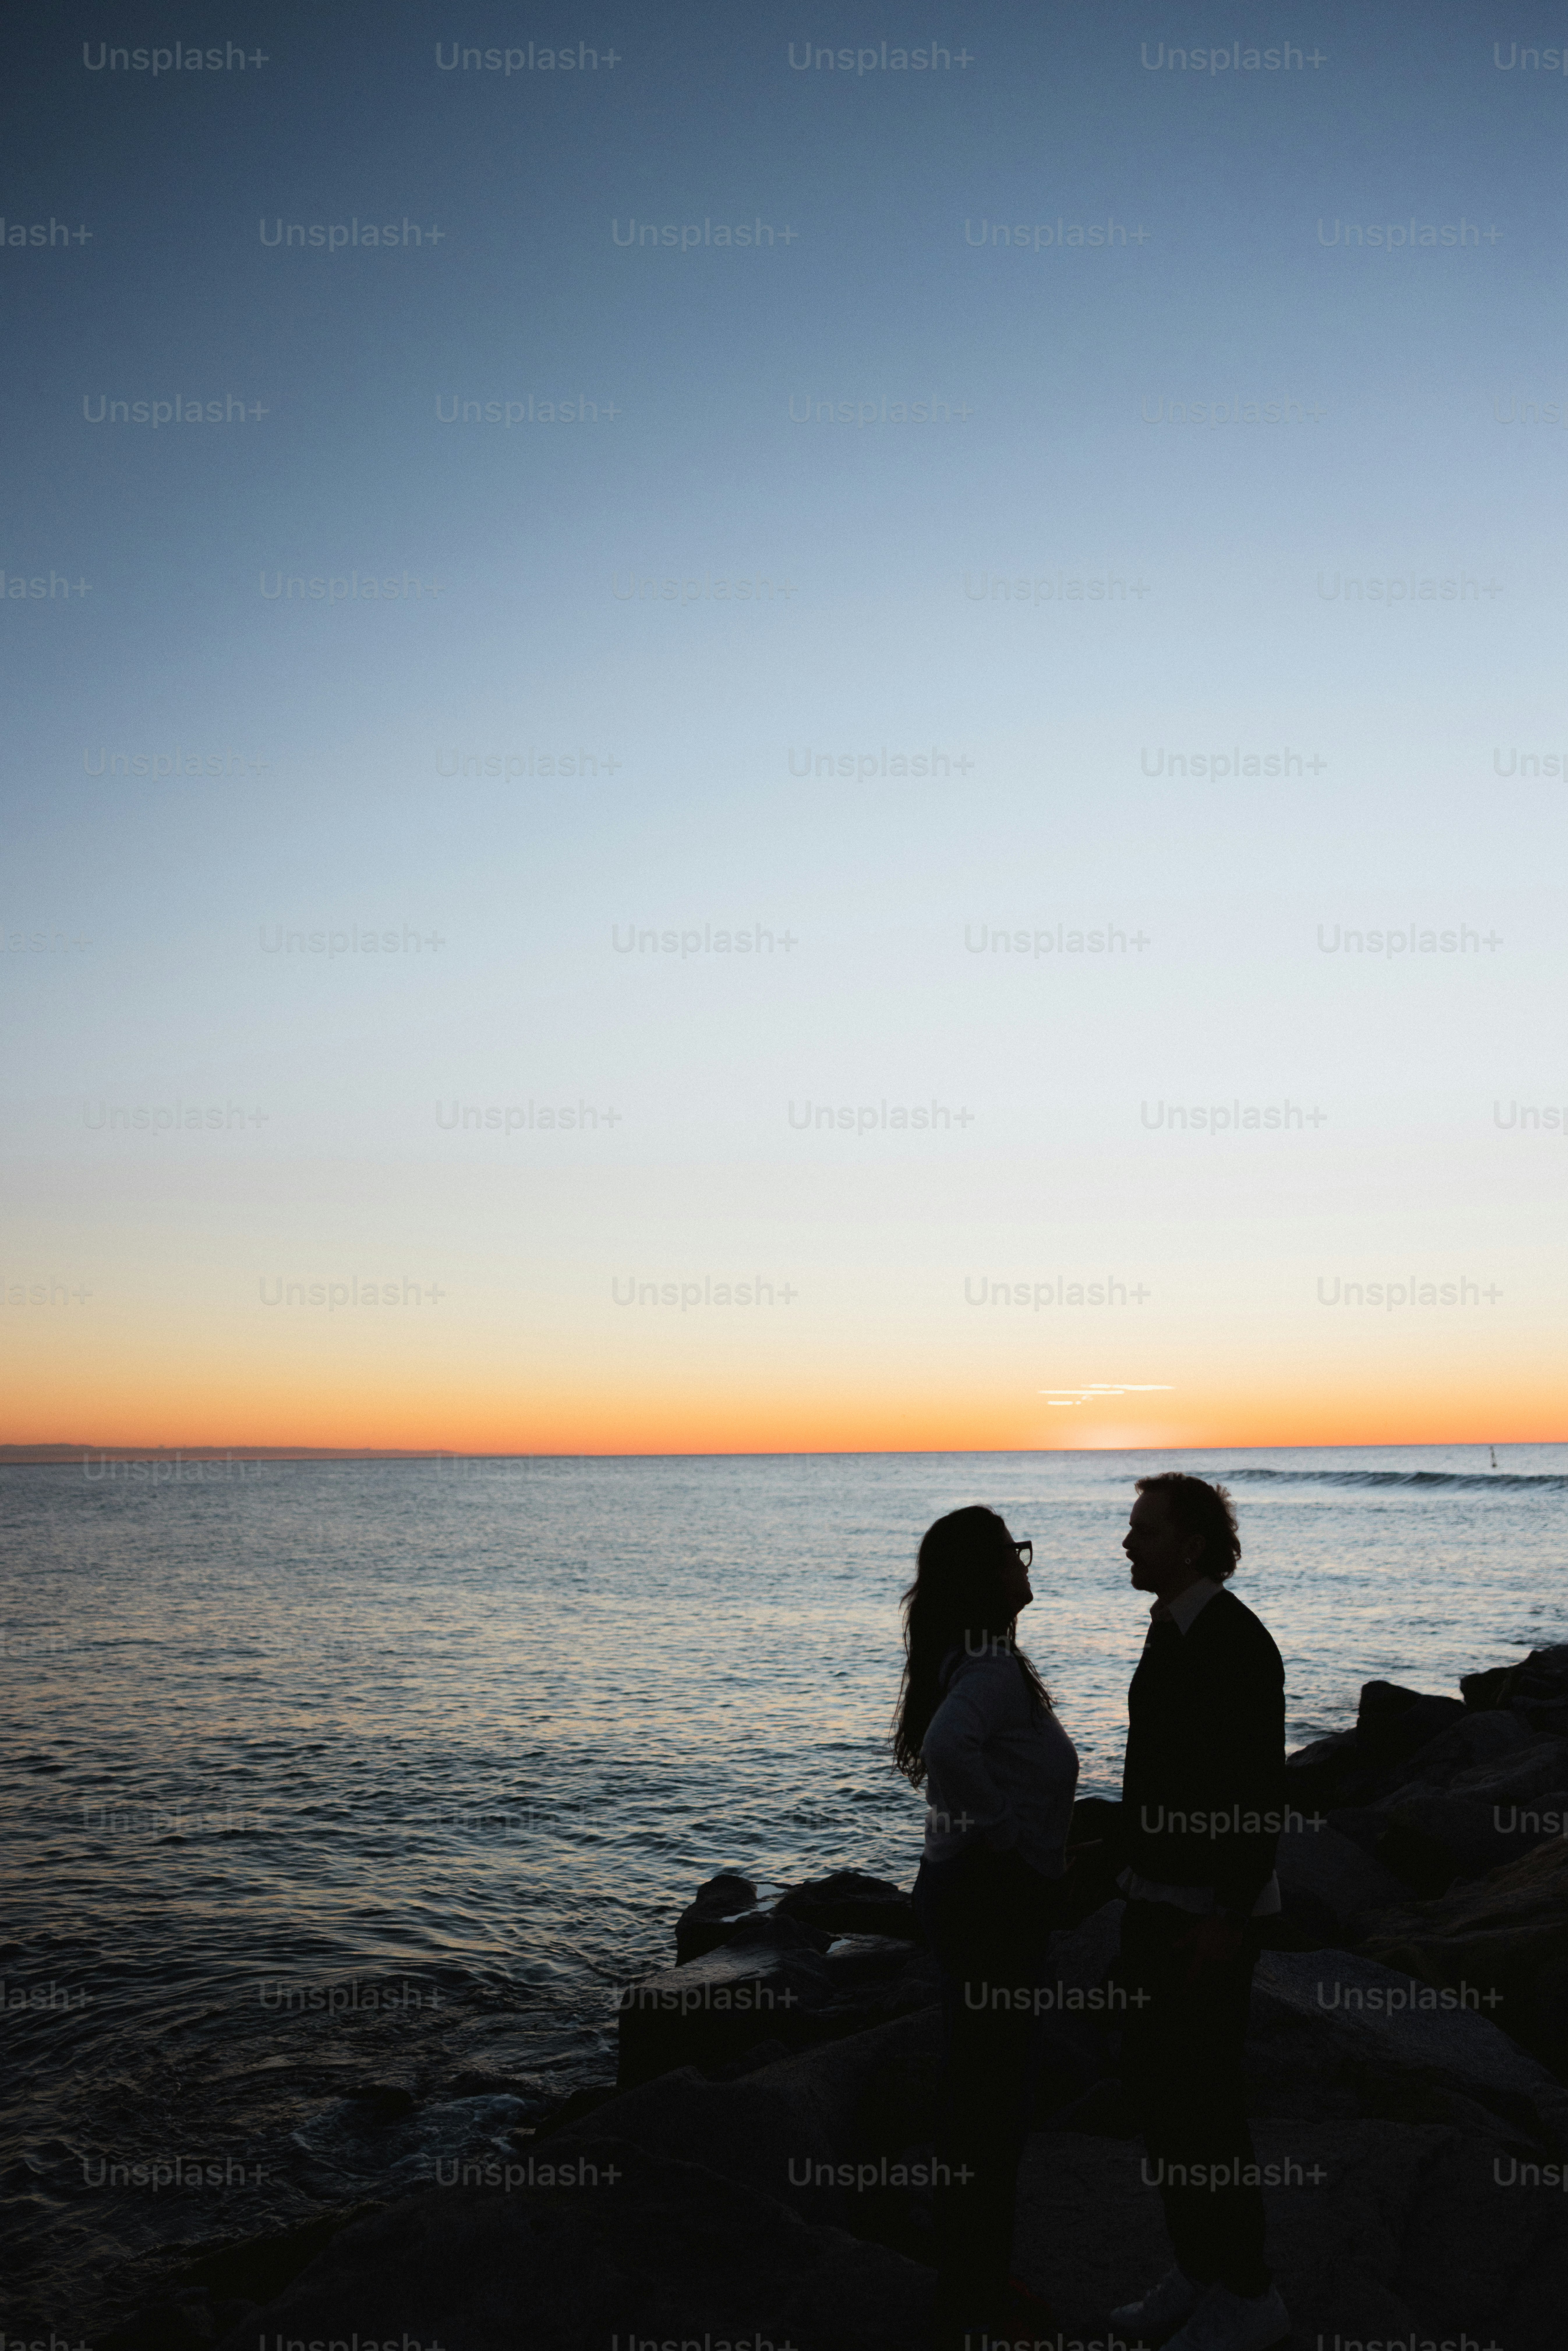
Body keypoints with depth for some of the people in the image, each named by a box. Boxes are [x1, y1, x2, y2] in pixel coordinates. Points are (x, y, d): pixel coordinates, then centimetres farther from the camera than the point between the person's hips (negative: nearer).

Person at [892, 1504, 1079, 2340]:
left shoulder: (976, 1660, 9)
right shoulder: (994, 1666, -22)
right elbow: (948, 1746, -40)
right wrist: (1004, 1830, -25)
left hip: (984, 1896, 10)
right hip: (989, 1900, -10)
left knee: (986, 2090, 19)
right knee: (989, 2097, 3)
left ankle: (978, 2278, 33)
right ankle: (974, 2301, 18)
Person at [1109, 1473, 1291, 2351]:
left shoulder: (1235, 1639, -19)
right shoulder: (1170, 1631, 9)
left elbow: (1262, 1791, -22)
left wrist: (1229, 1917, -23)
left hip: (1214, 1909, -9)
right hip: (1160, 1894, 9)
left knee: (1204, 2094, 1)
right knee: (1153, 2079, 15)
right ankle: (1199, 2270, 30)